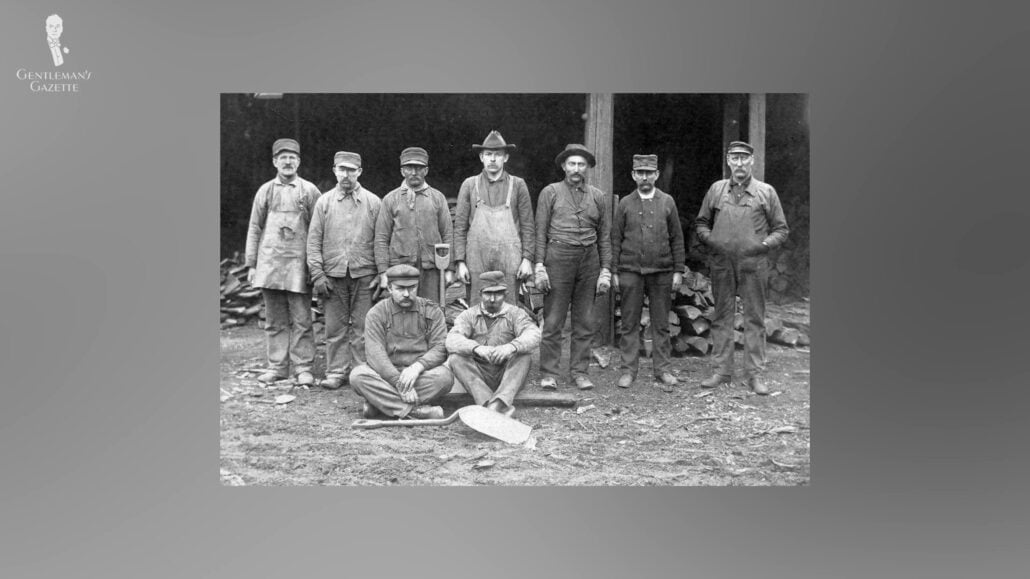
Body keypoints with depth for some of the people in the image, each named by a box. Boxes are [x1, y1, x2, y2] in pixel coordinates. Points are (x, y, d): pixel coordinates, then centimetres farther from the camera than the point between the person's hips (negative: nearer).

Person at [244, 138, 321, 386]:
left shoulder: (309, 191, 4)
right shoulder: (265, 191, 11)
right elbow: (254, 229, 13)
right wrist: (251, 264, 7)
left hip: (298, 263, -3)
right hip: (269, 261, 3)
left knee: (301, 320, -2)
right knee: (274, 320, 7)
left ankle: (303, 368, 4)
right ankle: (277, 366, 15)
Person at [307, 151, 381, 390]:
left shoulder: (373, 202, 5)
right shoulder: (324, 202, 7)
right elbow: (314, 240, 5)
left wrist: (382, 273, -3)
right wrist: (317, 274, -3)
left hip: (364, 274, -1)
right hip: (332, 274, 1)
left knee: (362, 327, 2)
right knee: (335, 326, 4)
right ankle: (336, 372, 12)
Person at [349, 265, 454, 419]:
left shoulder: (431, 312, 5)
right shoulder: (376, 313, 0)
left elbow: (441, 348, -5)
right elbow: (375, 353, -12)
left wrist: (418, 366, -26)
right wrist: (400, 383, -26)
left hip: (422, 374, 1)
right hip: (386, 374, 0)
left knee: (445, 376, -30)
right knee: (358, 375, -28)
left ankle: (378, 403, -25)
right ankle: (414, 411, -36)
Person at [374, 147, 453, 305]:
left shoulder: (438, 197, 9)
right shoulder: (390, 199, 7)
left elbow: (448, 235, 8)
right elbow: (381, 238, 4)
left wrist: (449, 268, 1)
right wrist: (383, 271, -4)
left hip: (431, 269, 1)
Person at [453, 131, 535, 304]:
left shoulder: (518, 185, 8)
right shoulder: (469, 185, 9)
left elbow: (527, 225, 7)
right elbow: (460, 227, 7)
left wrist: (527, 259, -1)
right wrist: (460, 262, -1)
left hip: (509, 259, 0)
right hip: (477, 259, 0)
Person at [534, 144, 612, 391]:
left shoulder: (598, 197, 12)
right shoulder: (550, 192, 5)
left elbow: (605, 236, 12)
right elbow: (541, 231, 3)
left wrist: (606, 270, 5)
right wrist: (539, 266, -5)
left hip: (589, 259, 3)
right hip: (558, 256, -3)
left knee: (585, 321, 5)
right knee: (553, 320, -3)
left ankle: (579, 371, 14)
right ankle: (549, 374, 3)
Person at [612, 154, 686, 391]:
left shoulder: (667, 202, 6)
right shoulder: (625, 204, 5)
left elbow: (677, 239, 6)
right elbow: (616, 239, 6)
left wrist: (678, 271, 0)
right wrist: (614, 272, 0)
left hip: (661, 273, 0)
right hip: (630, 272, 0)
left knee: (661, 324, 6)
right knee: (630, 324, 3)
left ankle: (663, 369, 14)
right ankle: (628, 370, 10)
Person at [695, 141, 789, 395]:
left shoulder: (766, 192, 5)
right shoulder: (716, 189, 10)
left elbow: (781, 229, 7)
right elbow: (702, 222, 16)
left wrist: (765, 244, -10)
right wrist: (709, 239, -2)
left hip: (753, 265, -2)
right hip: (721, 264, 2)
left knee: (755, 319, 2)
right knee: (722, 317, 7)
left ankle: (754, 373, 9)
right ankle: (722, 369, 16)